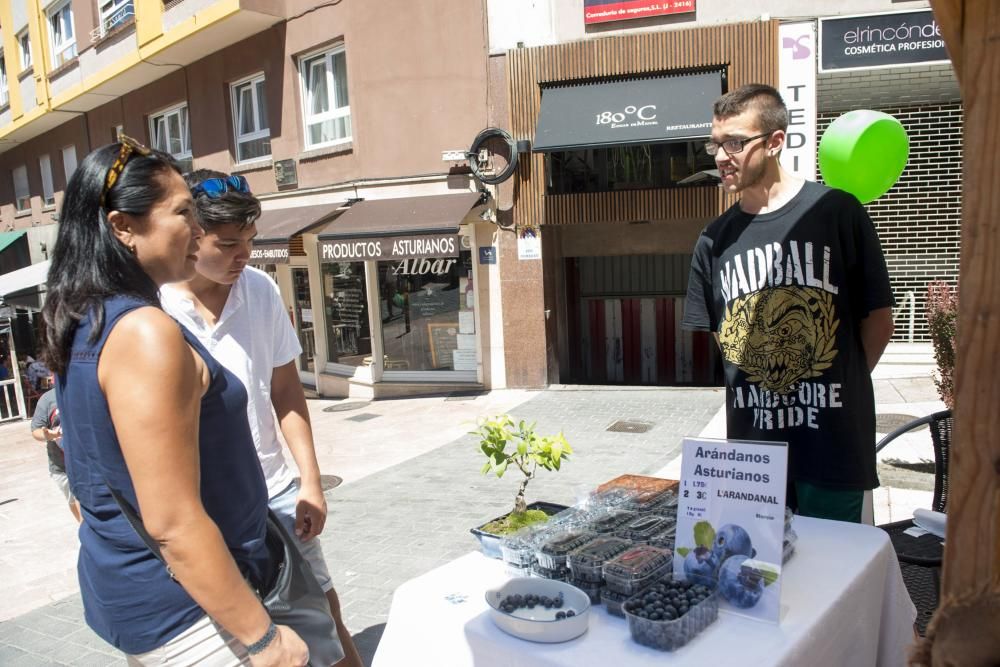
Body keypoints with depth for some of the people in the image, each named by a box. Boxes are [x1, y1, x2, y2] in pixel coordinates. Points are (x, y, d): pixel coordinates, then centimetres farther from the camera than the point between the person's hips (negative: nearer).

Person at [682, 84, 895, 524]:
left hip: (834, 442, -3)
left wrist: (844, 383, 1)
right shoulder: (716, 239, 3)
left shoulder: (836, 212, -7)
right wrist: (761, 384, -1)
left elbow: (878, 318, -1)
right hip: (752, 445, 3)